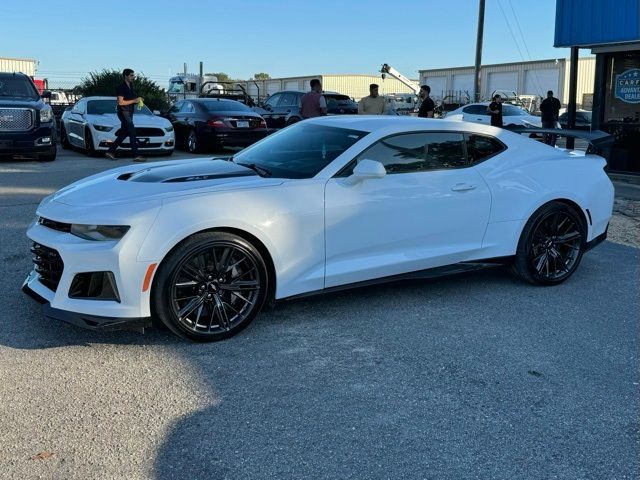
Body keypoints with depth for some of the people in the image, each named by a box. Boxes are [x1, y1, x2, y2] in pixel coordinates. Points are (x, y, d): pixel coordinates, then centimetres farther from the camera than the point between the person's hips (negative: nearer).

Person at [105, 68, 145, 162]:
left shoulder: (129, 88, 18)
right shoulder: (121, 88, -10)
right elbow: (120, 102, -16)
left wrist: (138, 100, 10)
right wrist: (134, 101, -16)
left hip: (129, 114, 10)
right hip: (124, 113, -10)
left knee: (123, 134, 12)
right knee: (132, 133, -13)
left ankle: (110, 152, 18)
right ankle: (136, 155, -14)